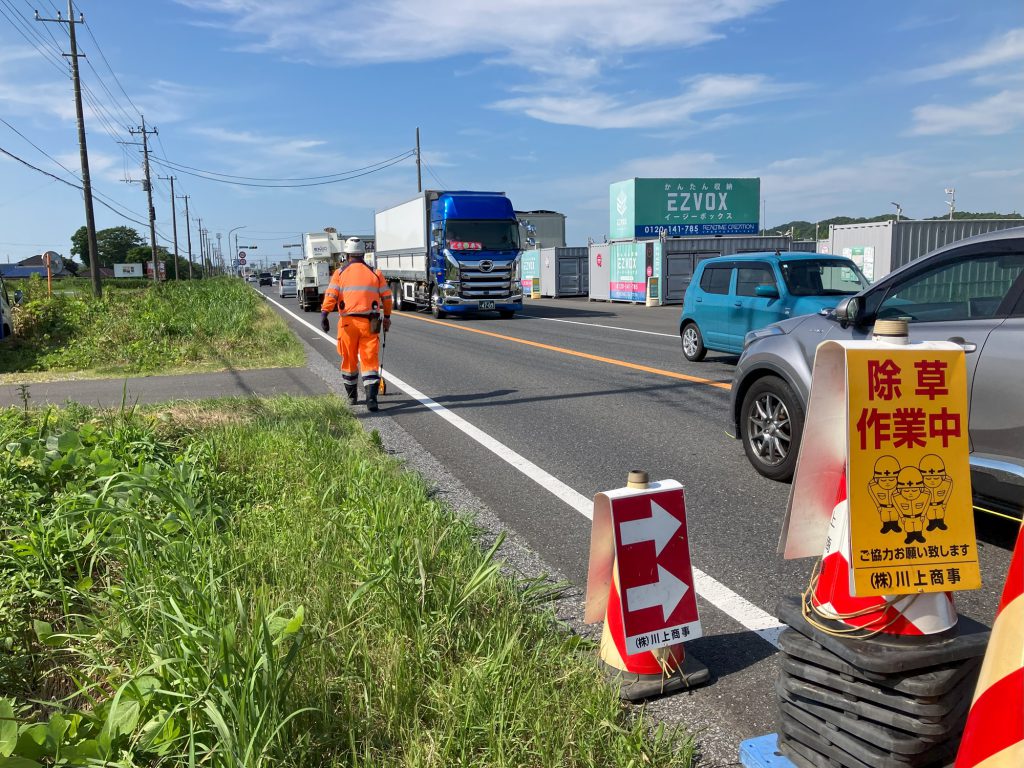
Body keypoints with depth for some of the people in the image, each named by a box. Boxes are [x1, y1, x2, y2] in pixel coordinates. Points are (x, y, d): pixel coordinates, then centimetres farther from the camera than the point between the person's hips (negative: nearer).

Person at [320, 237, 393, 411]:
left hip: (348, 322, 0)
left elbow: (331, 295, -9)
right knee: (370, 361, 1)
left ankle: (352, 396, 28)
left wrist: (324, 314, -17)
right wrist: (387, 317, 25)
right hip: (370, 323, 0)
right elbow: (387, 297, 12)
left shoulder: (340, 273, 4)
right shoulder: (375, 273, 8)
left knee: (349, 360, 15)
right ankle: (371, 397, -14)